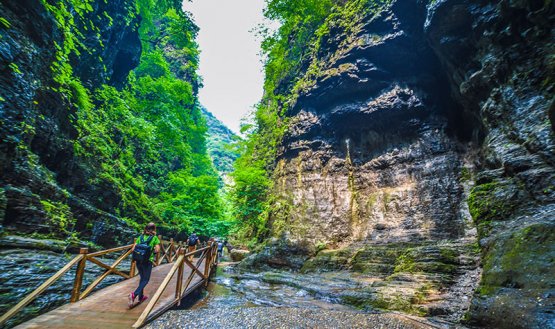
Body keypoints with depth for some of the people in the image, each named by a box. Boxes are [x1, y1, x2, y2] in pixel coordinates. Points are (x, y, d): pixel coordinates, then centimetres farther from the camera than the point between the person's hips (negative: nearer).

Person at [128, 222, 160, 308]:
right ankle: (134, 294, -11)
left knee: (142, 278, 22)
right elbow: (157, 250, -17)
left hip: (138, 261, 5)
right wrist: (152, 251, 3)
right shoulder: (155, 238, -8)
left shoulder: (140, 237, 5)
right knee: (145, 280, 9)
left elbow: (132, 249, -1)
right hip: (147, 261, -5)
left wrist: (138, 252, 16)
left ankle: (141, 297, 30)